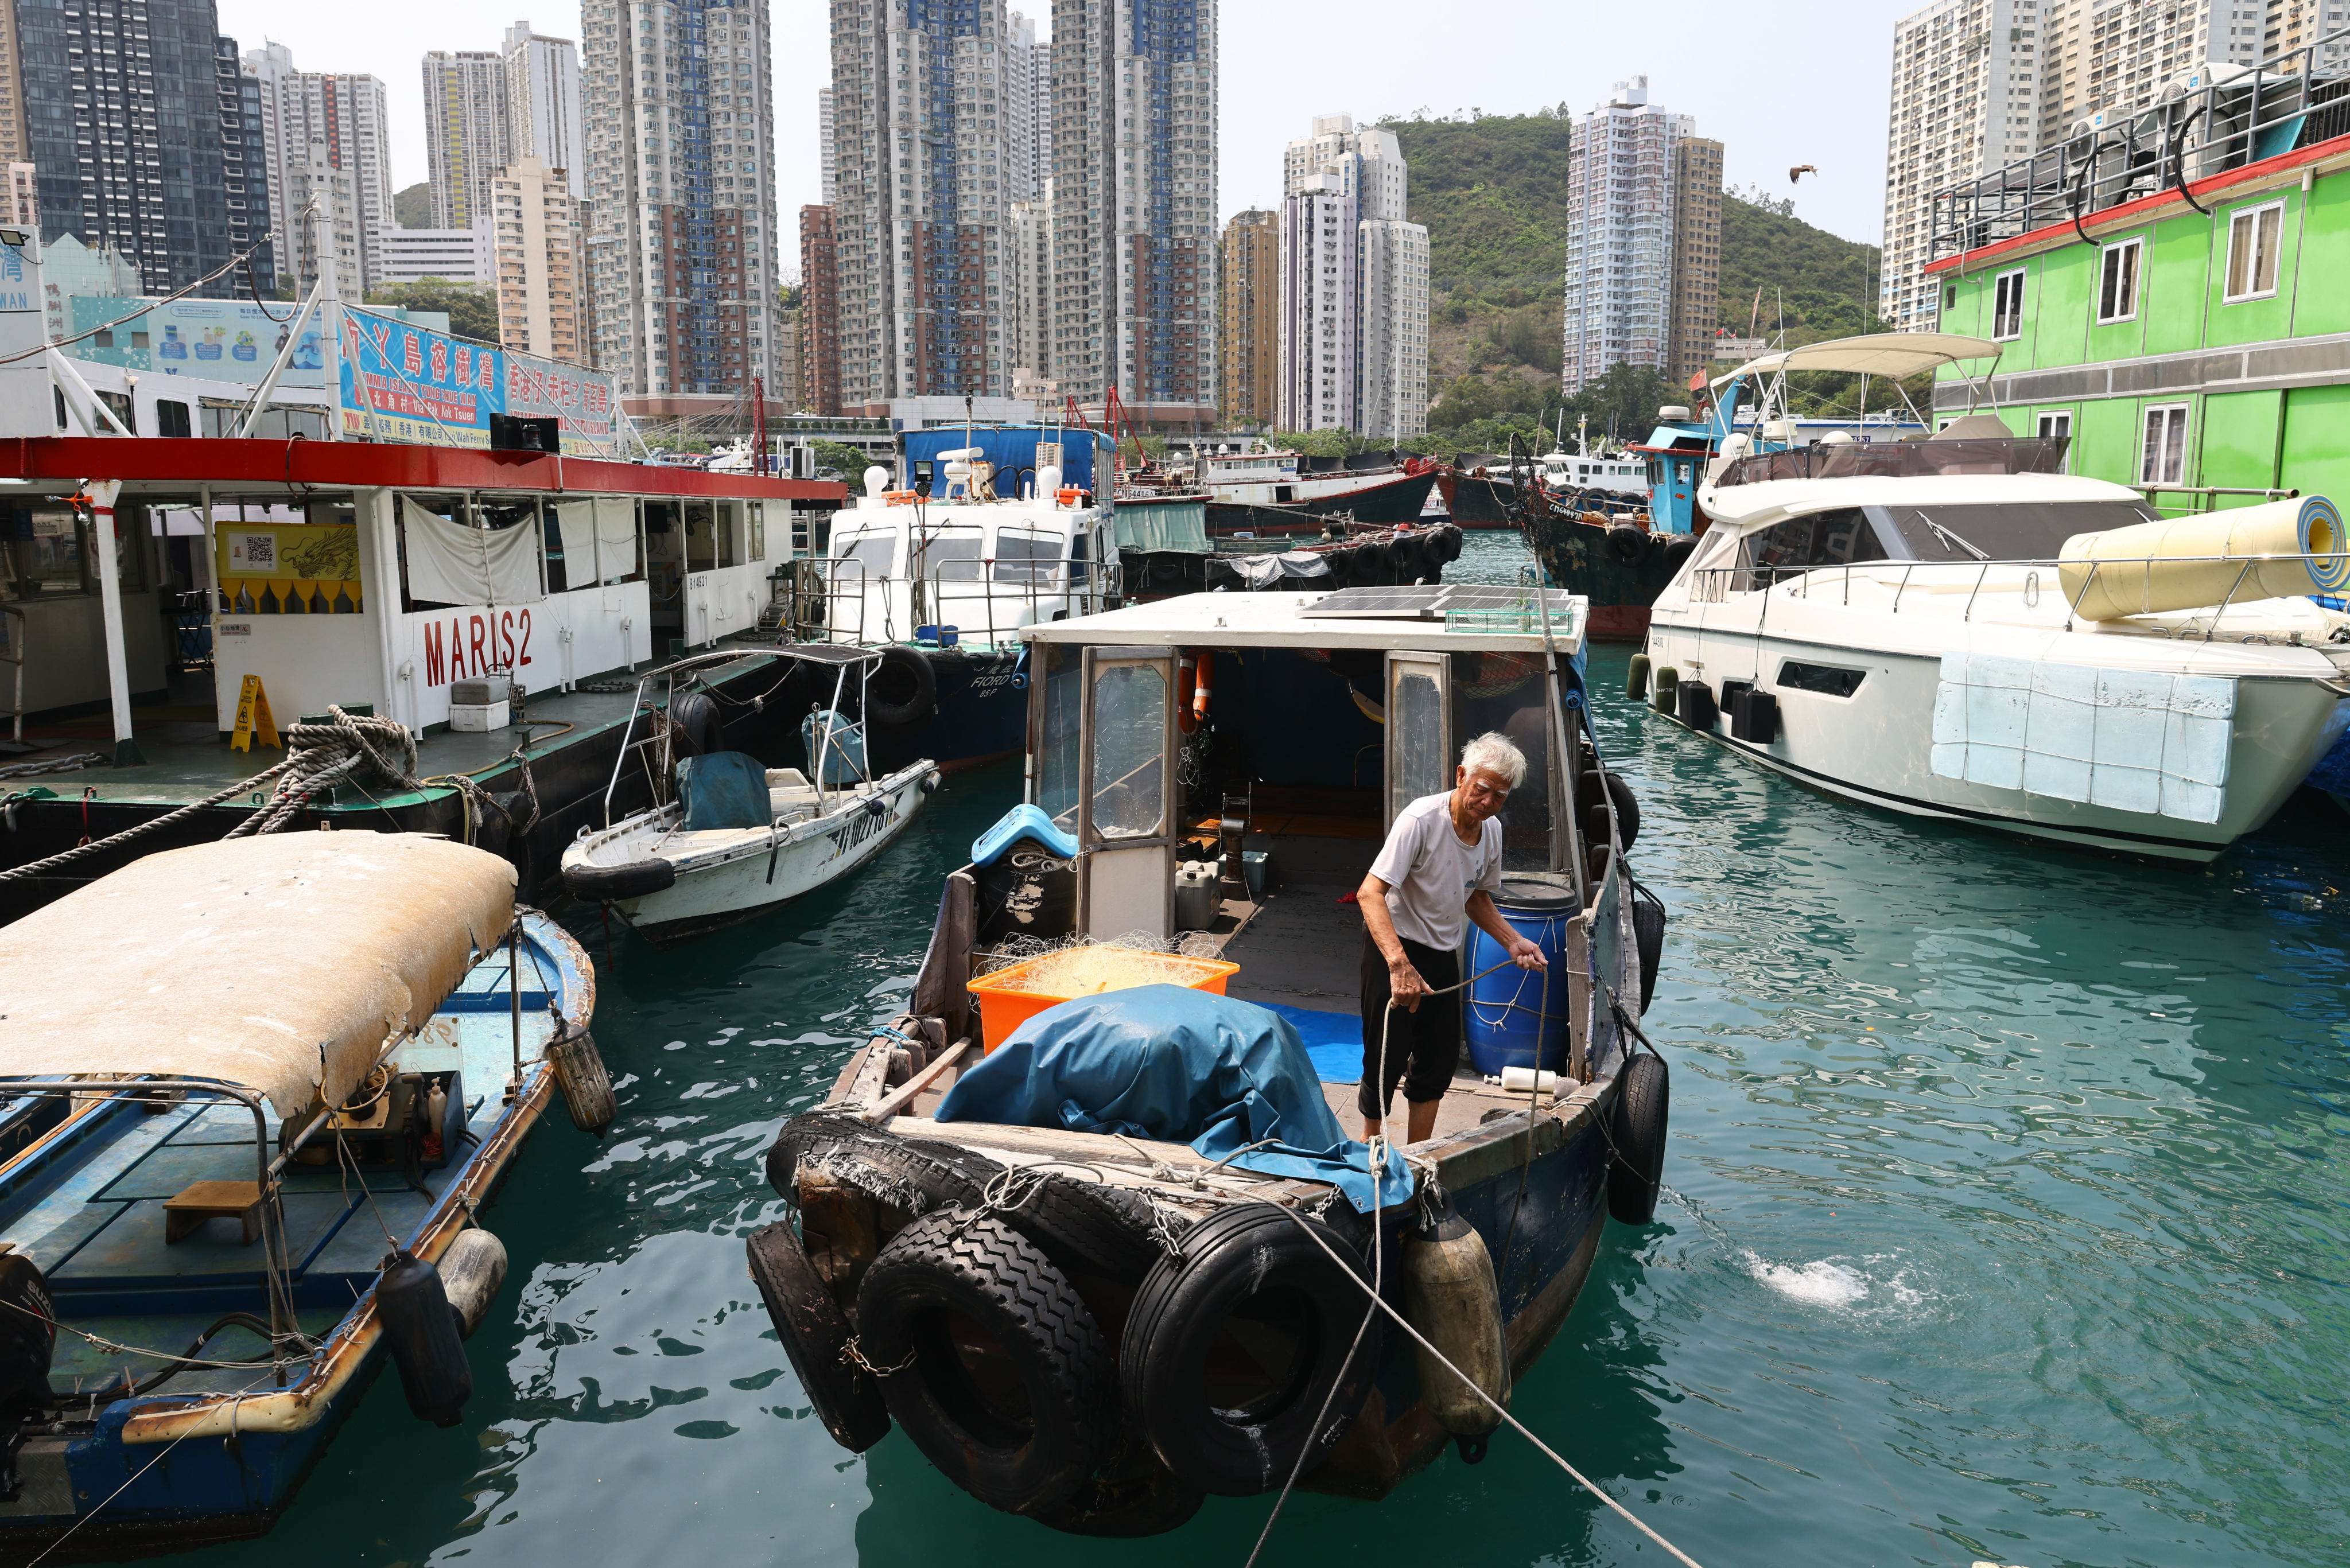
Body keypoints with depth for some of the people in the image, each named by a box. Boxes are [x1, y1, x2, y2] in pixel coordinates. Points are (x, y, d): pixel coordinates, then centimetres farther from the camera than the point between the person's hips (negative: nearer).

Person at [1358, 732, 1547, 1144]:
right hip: (1393, 949, -7)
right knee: (1387, 1061, -2)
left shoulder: (1492, 831, -1)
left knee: (1439, 1063, 12)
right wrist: (1399, 964, -44)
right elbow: (1370, 893, -33)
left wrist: (1512, 942, 2)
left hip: (1443, 956, 7)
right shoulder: (1421, 819, -26)